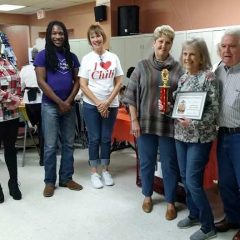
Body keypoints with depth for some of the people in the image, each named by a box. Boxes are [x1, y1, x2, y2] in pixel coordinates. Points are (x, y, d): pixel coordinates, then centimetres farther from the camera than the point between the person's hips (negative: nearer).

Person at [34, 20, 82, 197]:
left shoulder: (72, 57, 8)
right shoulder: (43, 55, -3)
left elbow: (77, 81, 7)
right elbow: (41, 82, -9)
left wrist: (68, 101, -7)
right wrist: (59, 102, -12)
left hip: (69, 105, 4)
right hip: (50, 106, -4)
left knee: (68, 144, 10)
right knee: (51, 146, 2)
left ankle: (66, 178, 23)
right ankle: (50, 181, 16)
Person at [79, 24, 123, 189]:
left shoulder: (113, 58, 3)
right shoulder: (87, 59, -2)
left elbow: (118, 83, 2)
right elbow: (83, 85, -5)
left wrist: (107, 102, -9)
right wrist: (98, 103, -12)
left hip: (111, 105, 2)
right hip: (91, 105, -1)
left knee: (107, 138, 9)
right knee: (94, 139, 4)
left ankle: (105, 170, 23)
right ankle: (94, 172, 16)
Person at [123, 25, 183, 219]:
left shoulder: (178, 68, 1)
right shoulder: (142, 66, 2)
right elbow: (132, 95, 1)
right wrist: (134, 120, -3)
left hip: (169, 124, -1)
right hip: (146, 123, 1)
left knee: (170, 164, 9)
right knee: (146, 162, 14)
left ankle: (171, 202, 25)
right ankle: (147, 196, 35)